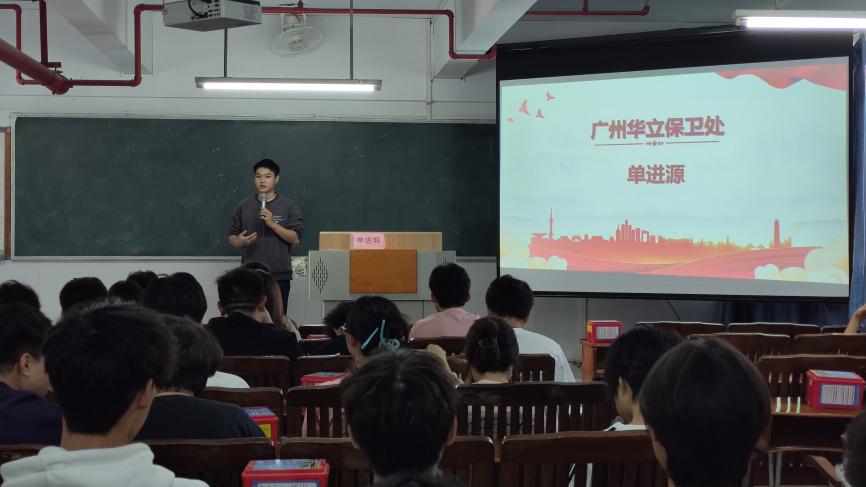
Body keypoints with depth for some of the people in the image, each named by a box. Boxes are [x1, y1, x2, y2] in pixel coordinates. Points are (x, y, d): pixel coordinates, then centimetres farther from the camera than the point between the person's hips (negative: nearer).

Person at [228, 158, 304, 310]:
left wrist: (273, 224, -15)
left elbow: (296, 239, -5)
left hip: (279, 276, -2)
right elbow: (231, 237, 11)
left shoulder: (289, 206, 1)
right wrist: (240, 241, -11)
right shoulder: (243, 206, 8)